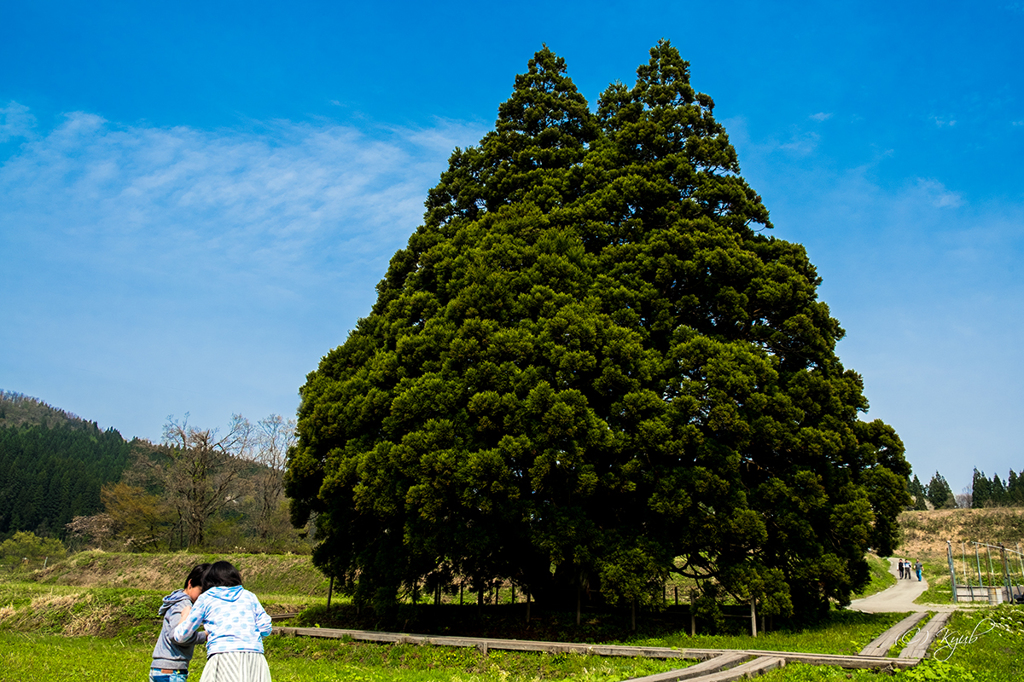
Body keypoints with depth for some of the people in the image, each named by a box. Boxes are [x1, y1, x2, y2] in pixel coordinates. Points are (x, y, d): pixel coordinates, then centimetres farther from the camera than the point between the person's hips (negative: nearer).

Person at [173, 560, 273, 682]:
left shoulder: (205, 598, 17)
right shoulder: (249, 596, 22)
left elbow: (181, 635, 21)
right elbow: (265, 629, 14)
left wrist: (184, 617, 42)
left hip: (223, 656, -2)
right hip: (255, 658, 2)